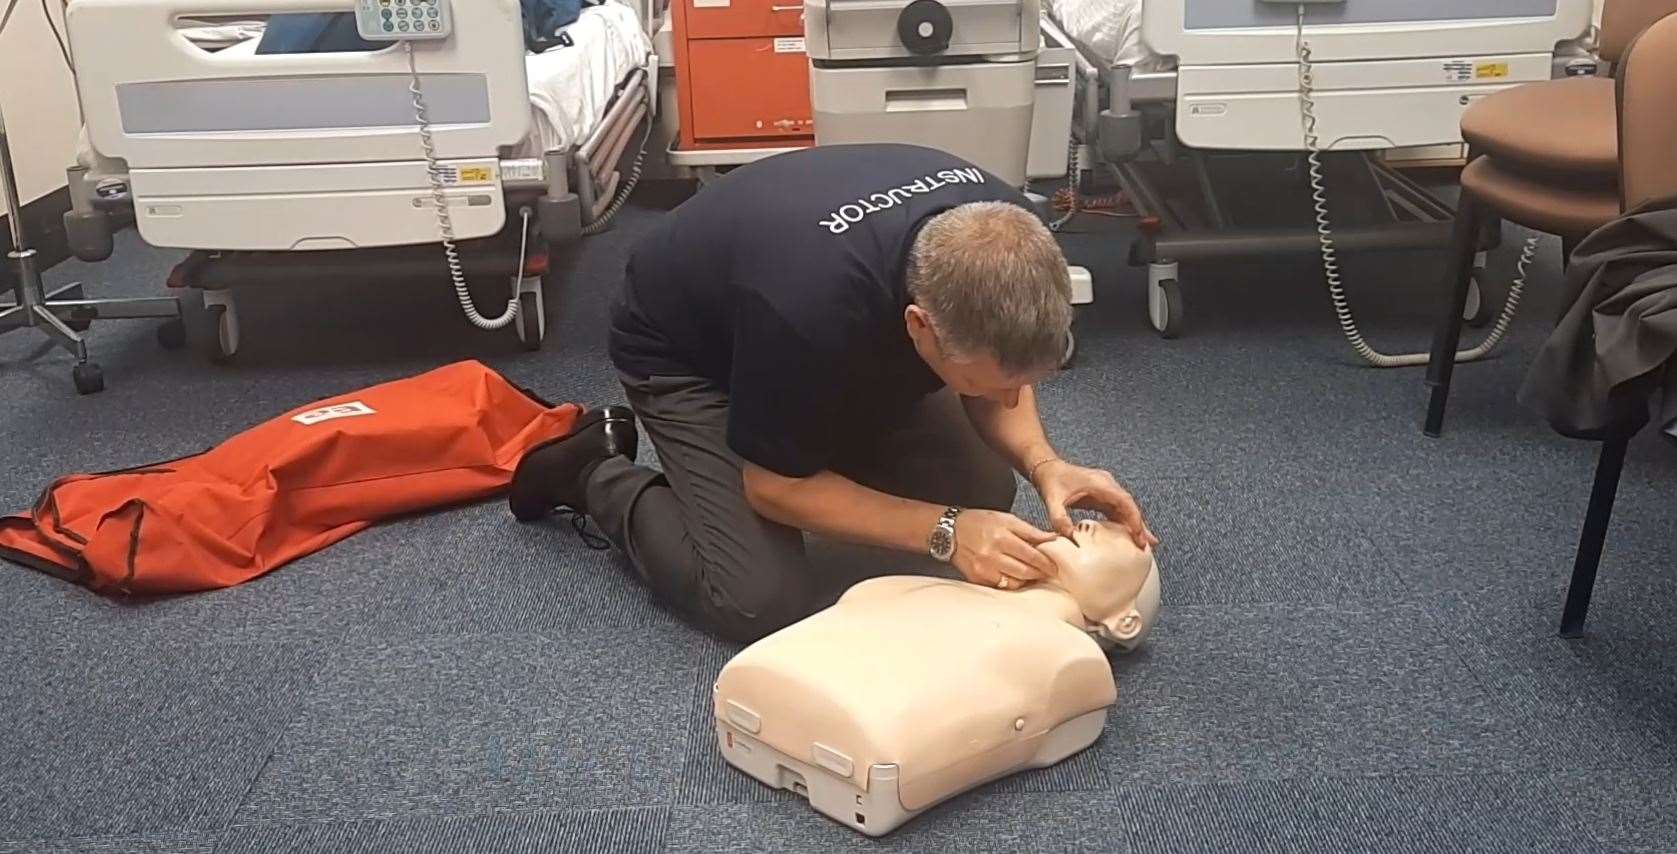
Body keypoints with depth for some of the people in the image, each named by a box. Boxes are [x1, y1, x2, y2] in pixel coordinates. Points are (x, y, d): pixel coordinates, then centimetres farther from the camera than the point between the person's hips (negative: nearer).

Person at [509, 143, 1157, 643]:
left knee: (982, 492, -5)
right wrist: (945, 531, -33)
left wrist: (1042, 463, -26)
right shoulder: (813, 306, -45)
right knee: (766, 604, -18)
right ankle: (596, 474, 6)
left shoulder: (1001, 231, -28)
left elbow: (1003, 375, -6)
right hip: (687, 358, -6)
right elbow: (775, 485, -27)